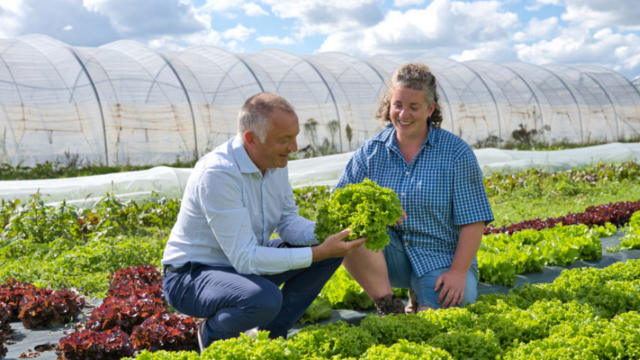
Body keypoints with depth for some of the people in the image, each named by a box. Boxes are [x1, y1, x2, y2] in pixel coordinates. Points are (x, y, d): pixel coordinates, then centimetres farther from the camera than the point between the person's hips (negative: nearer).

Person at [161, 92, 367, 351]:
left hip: (244, 260, 8)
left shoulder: (274, 161, -4)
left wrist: (328, 235, -17)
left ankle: (272, 333, 6)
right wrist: (318, 252, -32)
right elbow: (245, 258, -31)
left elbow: (287, 221, 3)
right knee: (265, 298, -38)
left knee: (331, 251, -4)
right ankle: (213, 335, -3)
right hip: (192, 275, -8)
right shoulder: (217, 174, -30)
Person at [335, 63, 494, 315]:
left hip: (440, 259, -2)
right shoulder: (370, 151, 2)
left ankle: (422, 301, 9)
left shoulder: (456, 152, -5)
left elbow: (474, 221, -7)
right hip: (391, 257, 2)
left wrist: (458, 272, -18)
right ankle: (389, 306, -13)